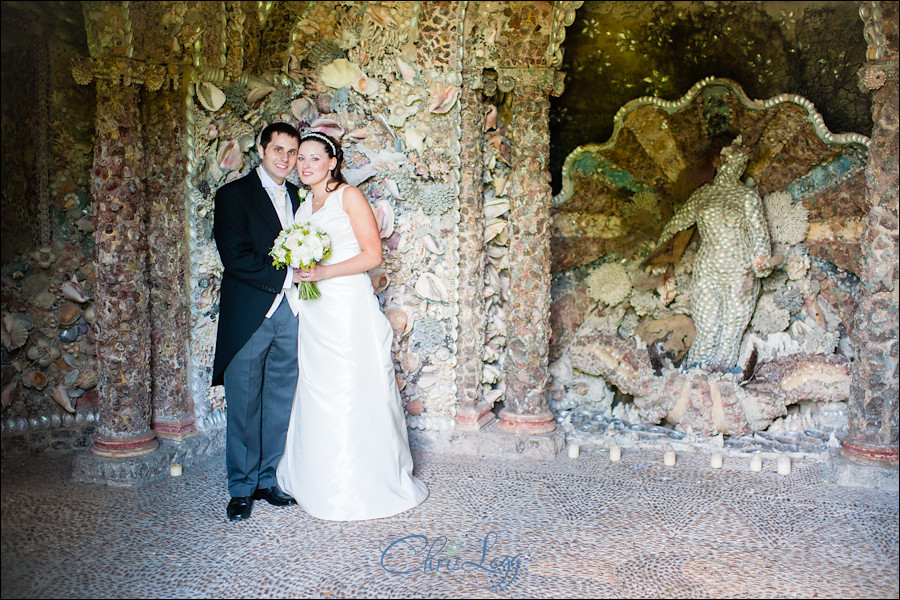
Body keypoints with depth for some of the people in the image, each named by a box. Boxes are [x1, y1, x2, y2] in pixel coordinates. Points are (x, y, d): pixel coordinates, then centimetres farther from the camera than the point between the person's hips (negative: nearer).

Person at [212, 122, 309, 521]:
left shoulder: (298, 197, 15)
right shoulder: (233, 195, -2)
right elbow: (235, 257, -12)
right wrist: (287, 275, -14)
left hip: (290, 314, 5)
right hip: (249, 316, -5)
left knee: (281, 404, 11)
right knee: (244, 406, 3)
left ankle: (269, 480, 24)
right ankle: (242, 488, 16)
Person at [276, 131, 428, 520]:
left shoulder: (349, 196, -3)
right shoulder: (303, 207, 18)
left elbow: (373, 254, -10)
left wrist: (324, 272, -16)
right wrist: (299, 271, 6)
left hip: (349, 309, -6)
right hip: (314, 313, 7)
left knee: (353, 394, -3)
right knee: (317, 397, 8)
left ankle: (365, 486, 11)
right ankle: (322, 482, 21)